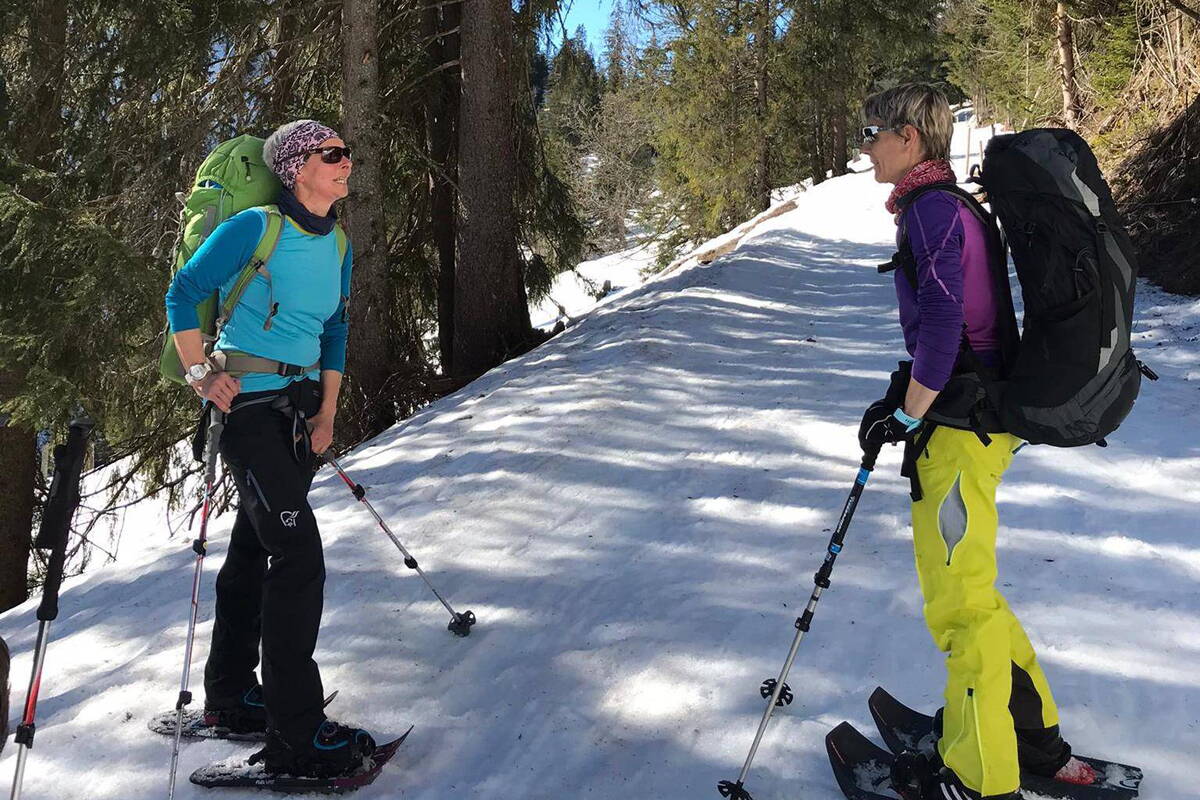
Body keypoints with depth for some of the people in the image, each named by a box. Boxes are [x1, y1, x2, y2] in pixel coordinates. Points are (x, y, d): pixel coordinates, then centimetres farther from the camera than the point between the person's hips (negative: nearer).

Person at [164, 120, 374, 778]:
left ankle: (230, 698, 32)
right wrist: (201, 375, -14)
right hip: (247, 403, -8)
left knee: (254, 548, 17)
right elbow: (183, 295, -8)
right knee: (298, 556, -15)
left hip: (300, 407, 8)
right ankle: (295, 736, -8)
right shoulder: (255, 227, -13)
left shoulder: (337, 245, 9)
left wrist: (327, 412, 8)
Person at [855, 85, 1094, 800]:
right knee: (965, 587, 20)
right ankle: (1036, 738, 32)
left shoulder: (930, 209, -14)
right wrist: (906, 399, 15)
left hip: (960, 423, -10)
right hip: (984, 413, 10)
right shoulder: (956, 206, 16)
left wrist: (905, 414, -14)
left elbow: (943, 323, -24)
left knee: (958, 600, 0)